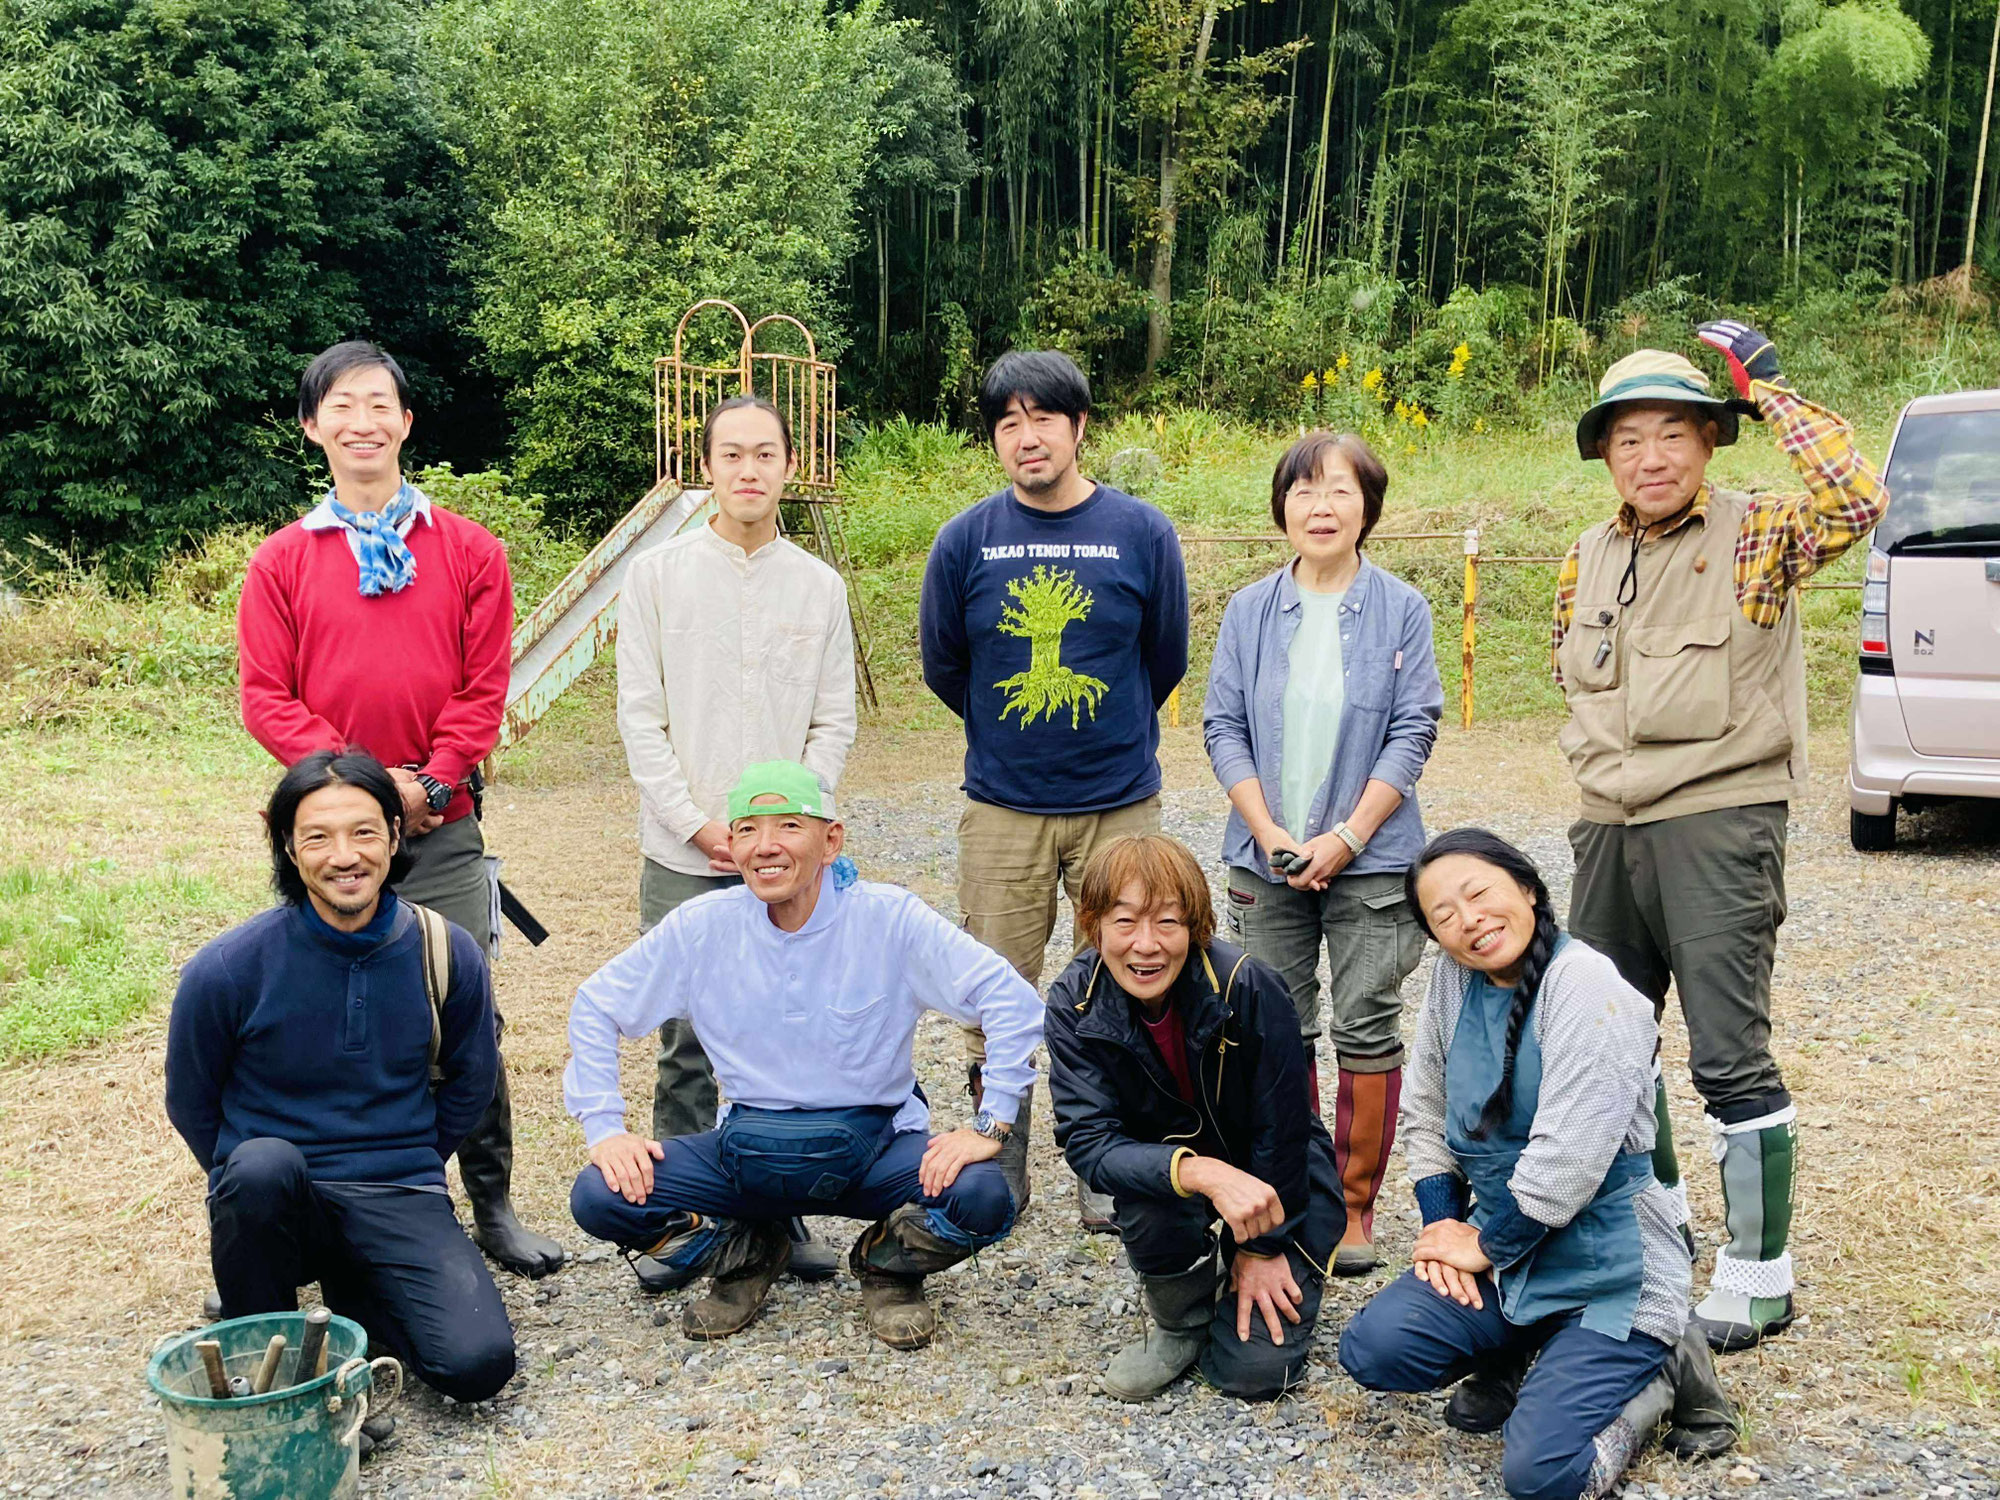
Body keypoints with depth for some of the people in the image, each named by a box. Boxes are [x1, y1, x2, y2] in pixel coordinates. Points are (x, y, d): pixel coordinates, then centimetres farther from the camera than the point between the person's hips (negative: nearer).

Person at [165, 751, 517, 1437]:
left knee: (480, 1364, -20)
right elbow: (190, 1104, 7)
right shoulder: (228, 968, -10)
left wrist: (403, 1169, 11)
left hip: (402, 1199, 2)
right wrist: (256, 1188, 5)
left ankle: (354, 1295, 13)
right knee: (263, 1165, -39)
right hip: (277, 1202, -2)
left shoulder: (448, 954, -3)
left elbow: (470, 1085, 14)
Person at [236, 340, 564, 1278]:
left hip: (442, 827, 0)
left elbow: (484, 689, 3)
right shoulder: (282, 561, 7)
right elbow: (266, 697, 1)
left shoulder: (469, 551, 7)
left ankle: (493, 1207, 10)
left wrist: (431, 781, -10)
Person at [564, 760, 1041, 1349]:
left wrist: (990, 1127, -19)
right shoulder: (701, 927, -5)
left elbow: (1010, 999, -12)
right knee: (598, 1198, -18)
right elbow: (595, 1009, 6)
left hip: (873, 1142, -2)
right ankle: (747, 1254, 12)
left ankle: (886, 1263, 7)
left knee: (983, 1200, -30)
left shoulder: (888, 918, -12)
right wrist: (605, 1129, -5)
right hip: (750, 1148, 2)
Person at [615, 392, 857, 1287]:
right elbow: (640, 717, 0)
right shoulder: (657, 576, 3)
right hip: (683, 858, -1)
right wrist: (697, 824, -8)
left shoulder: (819, 586, 8)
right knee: (687, 1047, 2)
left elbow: (834, 724, 7)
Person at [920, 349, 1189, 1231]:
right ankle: (1000, 1171, 21)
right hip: (1001, 808, 0)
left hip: (1121, 804, 0)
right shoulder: (966, 540, -2)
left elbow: (1166, 659, 9)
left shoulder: (1142, 533, -3)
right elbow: (941, 665, 10)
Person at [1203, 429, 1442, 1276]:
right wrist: (1271, 836, -8)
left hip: (1369, 857, -2)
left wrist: (1345, 839, -12)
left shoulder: (1401, 610, -2)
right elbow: (1223, 728, 3)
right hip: (1268, 859, 2)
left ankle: (1355, 1206, 13)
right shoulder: (1249, 611, 5)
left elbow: (1413, 732, -5)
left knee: (1367, 1029, 1)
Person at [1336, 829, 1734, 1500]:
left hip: (1606, 1266, -7)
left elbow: (1567, 1157, -23)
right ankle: (1520, 1354, 12)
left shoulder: (1587, 986, -19)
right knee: (1373, 1349, -15)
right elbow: (1424, 1112, 13)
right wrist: (1443, 1225, 0)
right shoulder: (1453, 979, 3)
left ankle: (1661, 1371, 8)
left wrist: (1484, 1248, -12)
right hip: (1502, 1247, 7)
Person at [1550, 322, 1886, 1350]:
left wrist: (1768, 387, -19)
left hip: (1719, 827, -7)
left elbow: (1857, 500, -26)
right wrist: (1604, 759, 11)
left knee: (1729, 1055, -6)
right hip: (1608, 830, 7)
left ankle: (1760, 1276, 8)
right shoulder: (1587, 559, 12)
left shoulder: (1754, 539, -6)